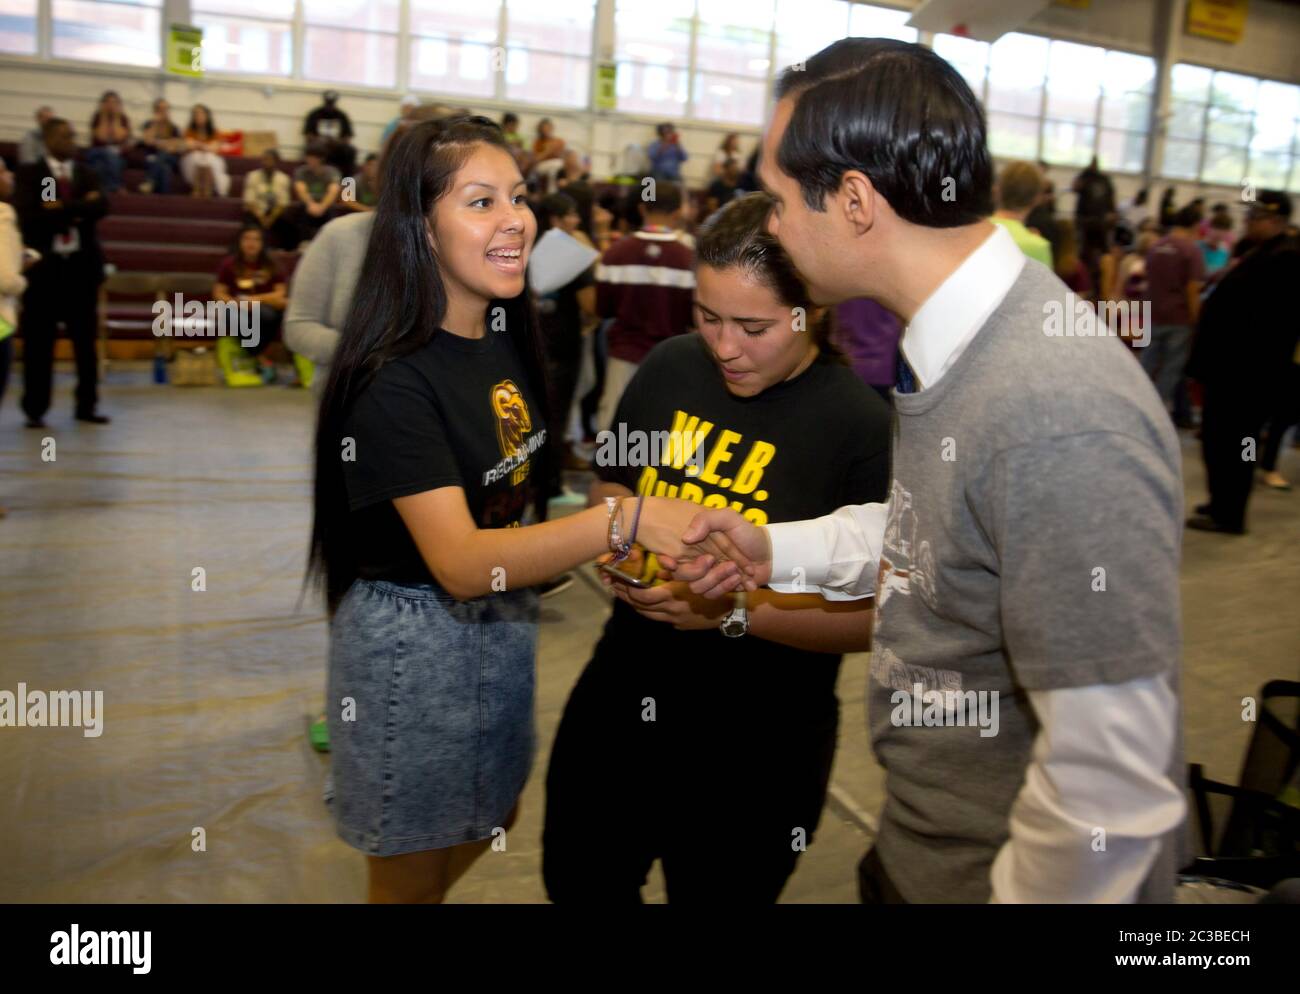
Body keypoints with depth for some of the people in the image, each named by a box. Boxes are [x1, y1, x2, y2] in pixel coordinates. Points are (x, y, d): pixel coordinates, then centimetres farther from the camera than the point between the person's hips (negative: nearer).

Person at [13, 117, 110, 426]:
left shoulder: (87, 173, 11)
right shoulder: (28, 174, 2)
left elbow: (100, 207, -7)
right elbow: (30, 217, -12)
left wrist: (63, 208, -16)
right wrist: (79, 210, -13)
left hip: (82, 265, 3)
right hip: (44, 266, -3)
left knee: (86, 340, 7)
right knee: (38, 343, 2)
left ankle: (86, 406, 15)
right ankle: (35, 410, 9)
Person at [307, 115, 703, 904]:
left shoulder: (505, 335, -1)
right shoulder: (393, 380, -25)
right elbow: (459, 562, -33)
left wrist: (588, 545, 0)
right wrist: (622, 521, -43)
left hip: (504, 619, 8)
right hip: (413, 639, -7)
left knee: (494, 819, 26)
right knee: (415, 869, 14)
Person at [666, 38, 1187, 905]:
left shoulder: (1058, 421, -33)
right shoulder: (953, 336, -2)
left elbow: (1113, 780, -29)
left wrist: (1024, 891, -16)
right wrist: (779, 552, 5)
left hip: (1006, 871, -7)